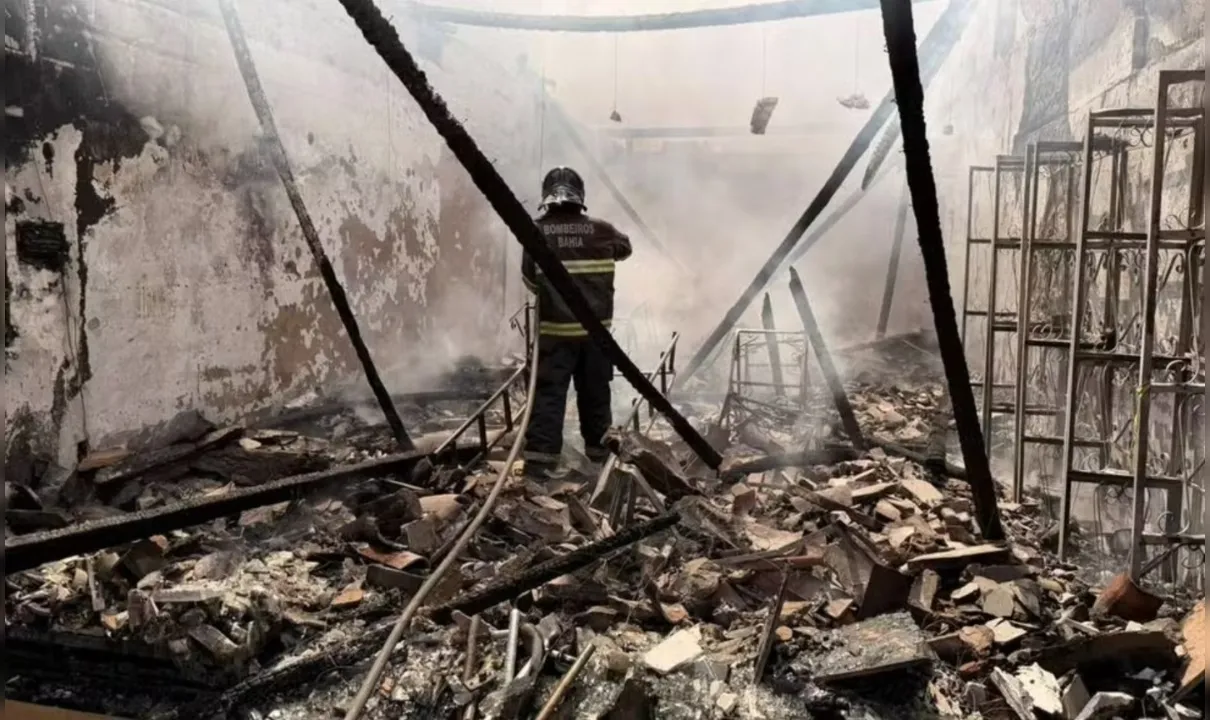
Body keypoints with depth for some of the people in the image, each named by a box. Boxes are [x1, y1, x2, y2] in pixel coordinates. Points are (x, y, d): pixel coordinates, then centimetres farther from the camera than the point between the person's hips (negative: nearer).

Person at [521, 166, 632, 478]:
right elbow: (625, 247, 18)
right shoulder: (599, 230, -2)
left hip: (554, 329, -1)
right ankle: (599, 447, 28)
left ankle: (540, 457, -6)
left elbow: (529, 277, 1)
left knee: (548, 392, 0)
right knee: (595, 391, 15)